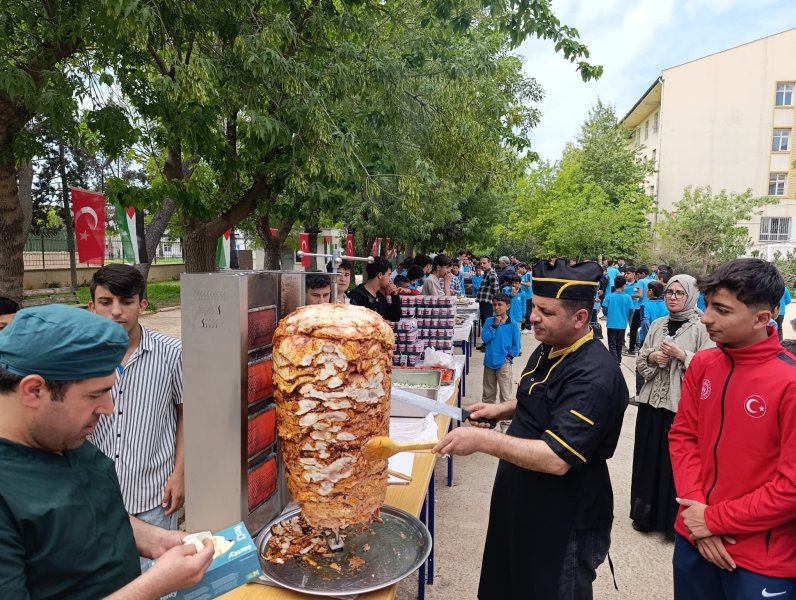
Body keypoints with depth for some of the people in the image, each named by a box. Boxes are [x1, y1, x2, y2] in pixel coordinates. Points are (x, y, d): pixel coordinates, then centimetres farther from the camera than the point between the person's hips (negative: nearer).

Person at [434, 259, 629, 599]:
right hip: (523, 503, 9)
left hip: (565, 522, -8)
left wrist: (483, 440, -34)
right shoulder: (548, 349, 0)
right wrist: (503, 410, 2)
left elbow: (557, 459, -33)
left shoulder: (594, 376, -29)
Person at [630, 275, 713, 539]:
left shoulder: (701, 328, -6)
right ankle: (646, 513, 28)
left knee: (676, 462, 4)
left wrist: (682, 355, -18)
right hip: (652, 402, 5)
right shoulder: (657, 325, 10)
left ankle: (674, 519, 20)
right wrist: (652, 357, -7)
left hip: (682, 405, -5)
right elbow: (640, 362, 13)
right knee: (649, 458, 12)